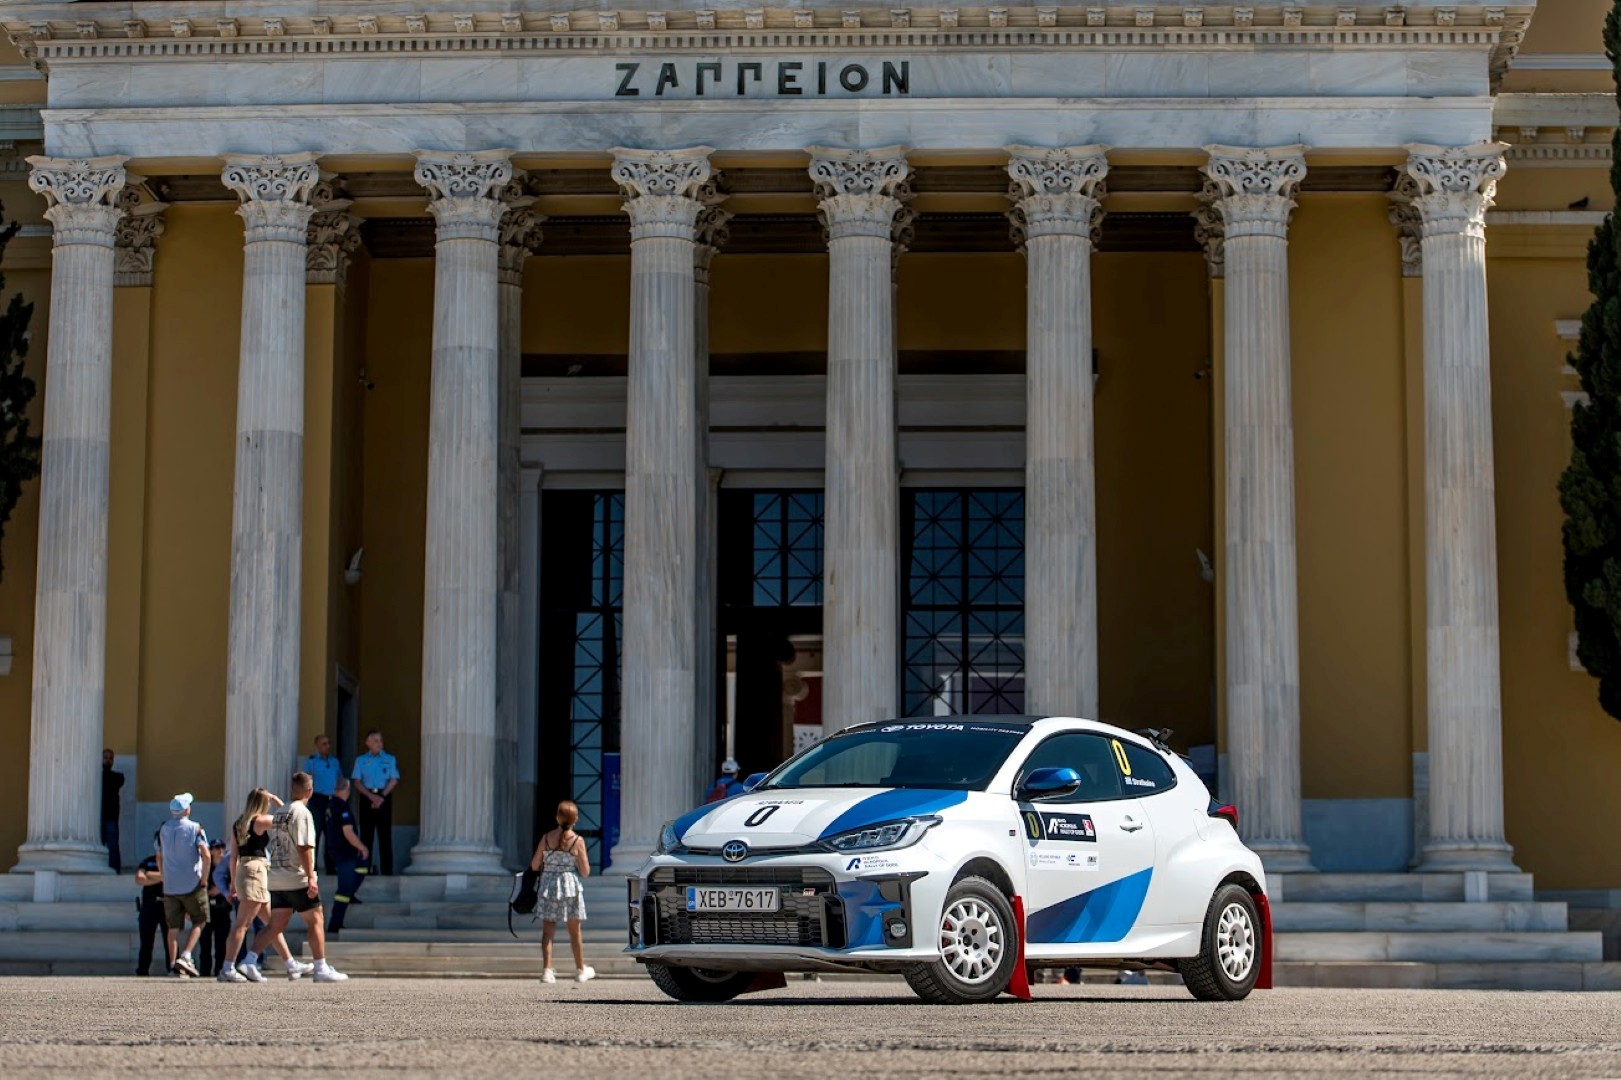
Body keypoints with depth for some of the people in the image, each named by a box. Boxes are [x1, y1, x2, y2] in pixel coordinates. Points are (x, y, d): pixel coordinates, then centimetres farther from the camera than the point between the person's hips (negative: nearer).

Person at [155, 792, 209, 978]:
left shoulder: (163, 830, 8)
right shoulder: (195, 828, -6)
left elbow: (159, 858, 14)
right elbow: (206, 855, -16)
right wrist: (203, 879, -6)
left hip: (170, 886, 4)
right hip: (192, 885, -4)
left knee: (174, 926, 6)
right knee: (199, 922, 9)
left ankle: (173, 965, 1)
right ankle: (185, 957, -8)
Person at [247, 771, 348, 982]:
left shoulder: (279, 813, 14)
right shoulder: (301, 813, -11)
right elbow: (304, 848, -19)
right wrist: (311, 877, -21)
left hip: (277, 879, 8)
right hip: (297, 878, -8)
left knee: (276, 925, 10)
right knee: (315, 921, 1)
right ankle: (321, 969, 1)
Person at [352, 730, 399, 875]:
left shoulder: (389, 759, 9)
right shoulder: (361, 760, 10)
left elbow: (394, 781, 2)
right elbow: (357, 782, 3)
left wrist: (382, 796, -11)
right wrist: (371, 796, -11)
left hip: (384, 797, -1)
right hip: (367, 797, 1)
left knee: (385, 833, -4)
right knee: (366, 833, 0)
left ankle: (387, 868, -5)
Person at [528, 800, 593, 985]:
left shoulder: (546, 838, -1)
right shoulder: (578, 841, -8)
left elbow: (534, 865, 2)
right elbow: (585, 871, -6)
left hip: (548, 886, 1)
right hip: (570, 887, -1)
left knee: (547, 931, 2)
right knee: (574, 932, 12)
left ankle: (547, 970, -9)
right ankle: (581, 970, 24)